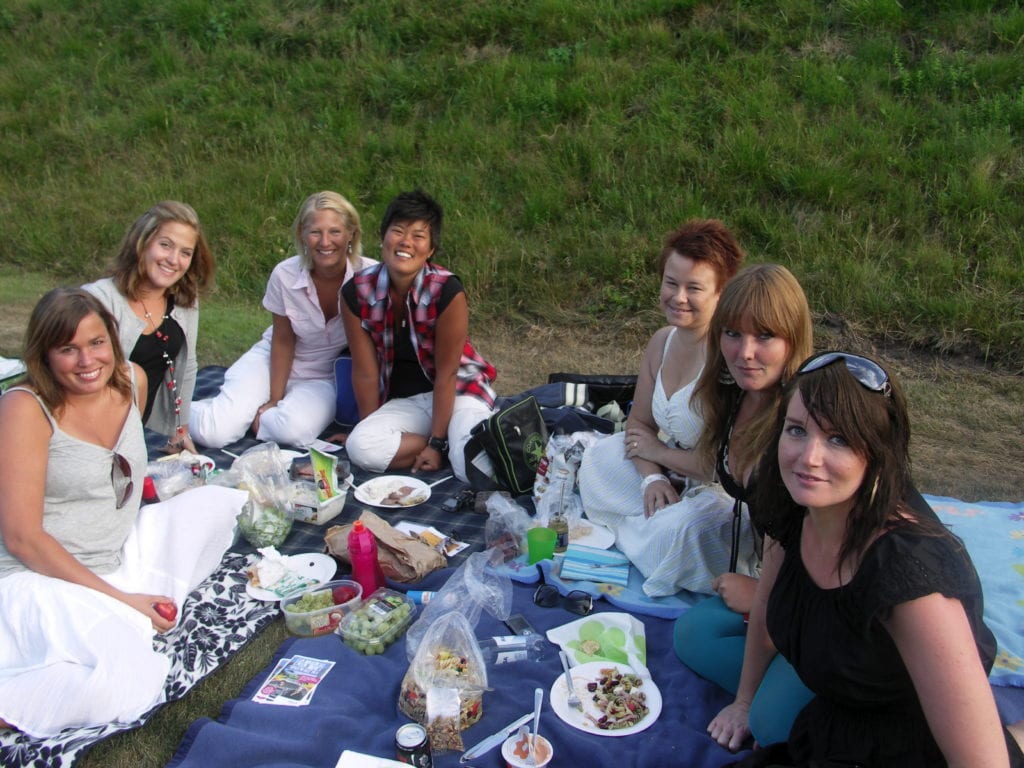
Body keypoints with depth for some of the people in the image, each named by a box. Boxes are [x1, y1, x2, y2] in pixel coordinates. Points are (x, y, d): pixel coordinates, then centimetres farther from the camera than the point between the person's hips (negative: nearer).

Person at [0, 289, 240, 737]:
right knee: (122, 686, -30)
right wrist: (118, 598, -17)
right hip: (43, 578, -8)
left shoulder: (131, 381, 2)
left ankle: (122, 622, -3)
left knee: (218, 504, 2)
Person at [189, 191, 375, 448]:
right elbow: (283, 341, -6)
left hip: (327, 377, 0)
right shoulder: (285, 275, -18)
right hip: (274, 361, 1)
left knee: (296, 430, -32)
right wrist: (274, 400, -7)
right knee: (213, 433, -18)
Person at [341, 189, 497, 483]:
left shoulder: (447, 291, -22)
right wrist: (369, 431, 2)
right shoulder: (356, 293, -12)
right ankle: (453, 441, -6)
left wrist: (436, 443, -15)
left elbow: (446, 374, -16)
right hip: (403, 400, 4)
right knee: (359, 447, -25)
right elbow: (365, 372, -5)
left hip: (458, 390, -4)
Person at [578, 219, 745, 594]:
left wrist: (660, 452, -11)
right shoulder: (662, 341, -1)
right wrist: (651, 477, -13)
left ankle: (629, 526, 2)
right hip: (672, 481, 9)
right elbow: (639, 423, 8)